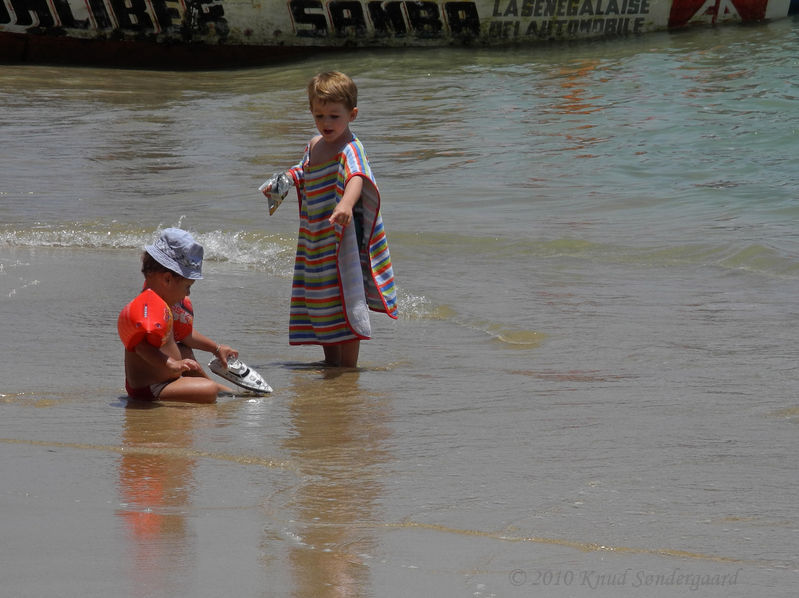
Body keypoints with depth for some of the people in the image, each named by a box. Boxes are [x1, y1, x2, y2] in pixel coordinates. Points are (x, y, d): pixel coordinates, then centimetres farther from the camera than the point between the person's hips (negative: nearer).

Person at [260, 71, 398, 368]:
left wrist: (346, 204, -59)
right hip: (315, 241, 8)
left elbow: (357, 176, -40)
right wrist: (285, 180, 14)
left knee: (344, 302, -7)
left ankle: (348, 369, 0)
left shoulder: (350, 150, -18)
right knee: (321, 301, 16)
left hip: (343, 240, -8)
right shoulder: (314, 145, 10)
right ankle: (330, 363, 29)